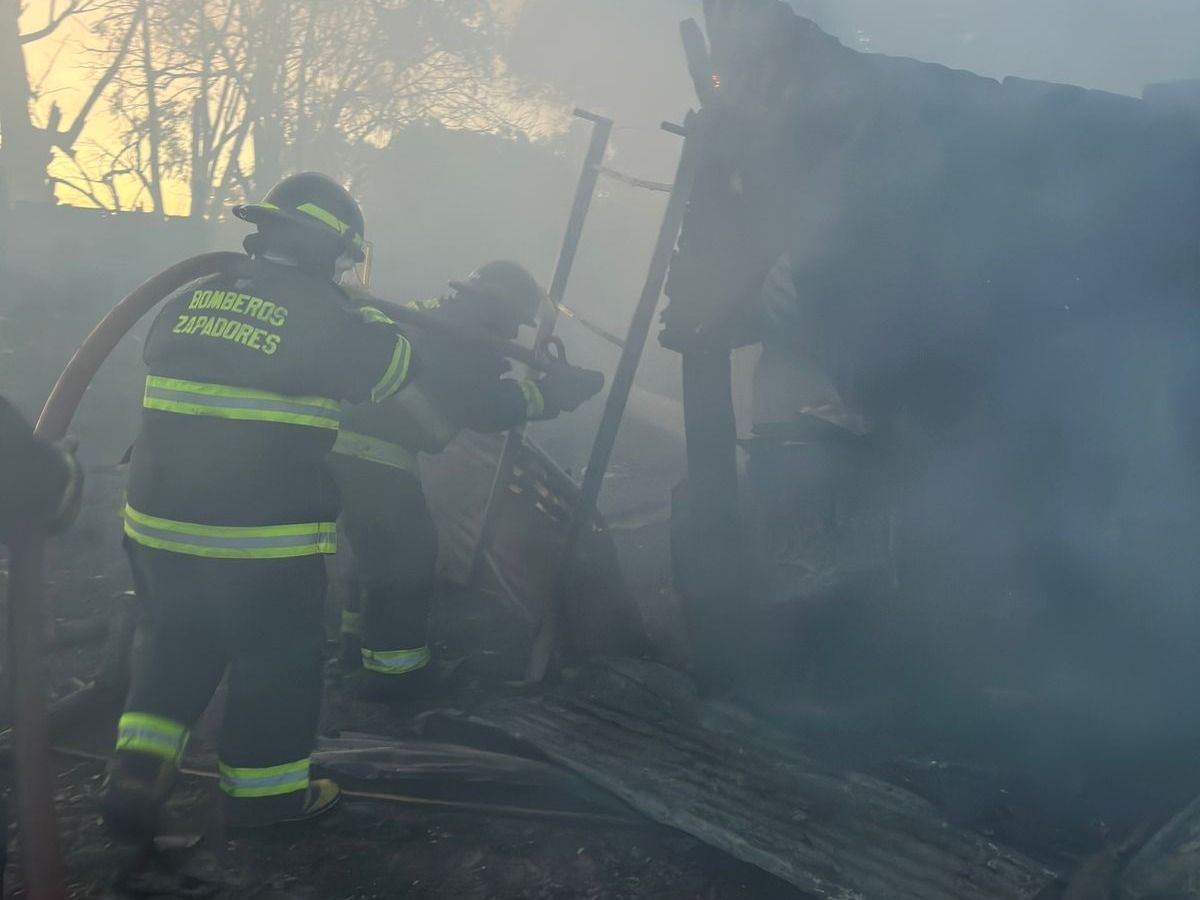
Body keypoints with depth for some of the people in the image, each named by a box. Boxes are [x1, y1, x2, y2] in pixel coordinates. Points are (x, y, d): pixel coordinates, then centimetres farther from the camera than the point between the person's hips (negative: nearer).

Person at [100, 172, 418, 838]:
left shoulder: (186, 301, 6)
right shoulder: (320, 314, -11)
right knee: (277, 659, 13)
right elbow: (394, 365, 0)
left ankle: (138, 770, 20)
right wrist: (378, 322, 19)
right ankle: (264, 788, 26)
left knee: (174, 642, 25)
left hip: (156, 520, 6)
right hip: (263, 535, -5)